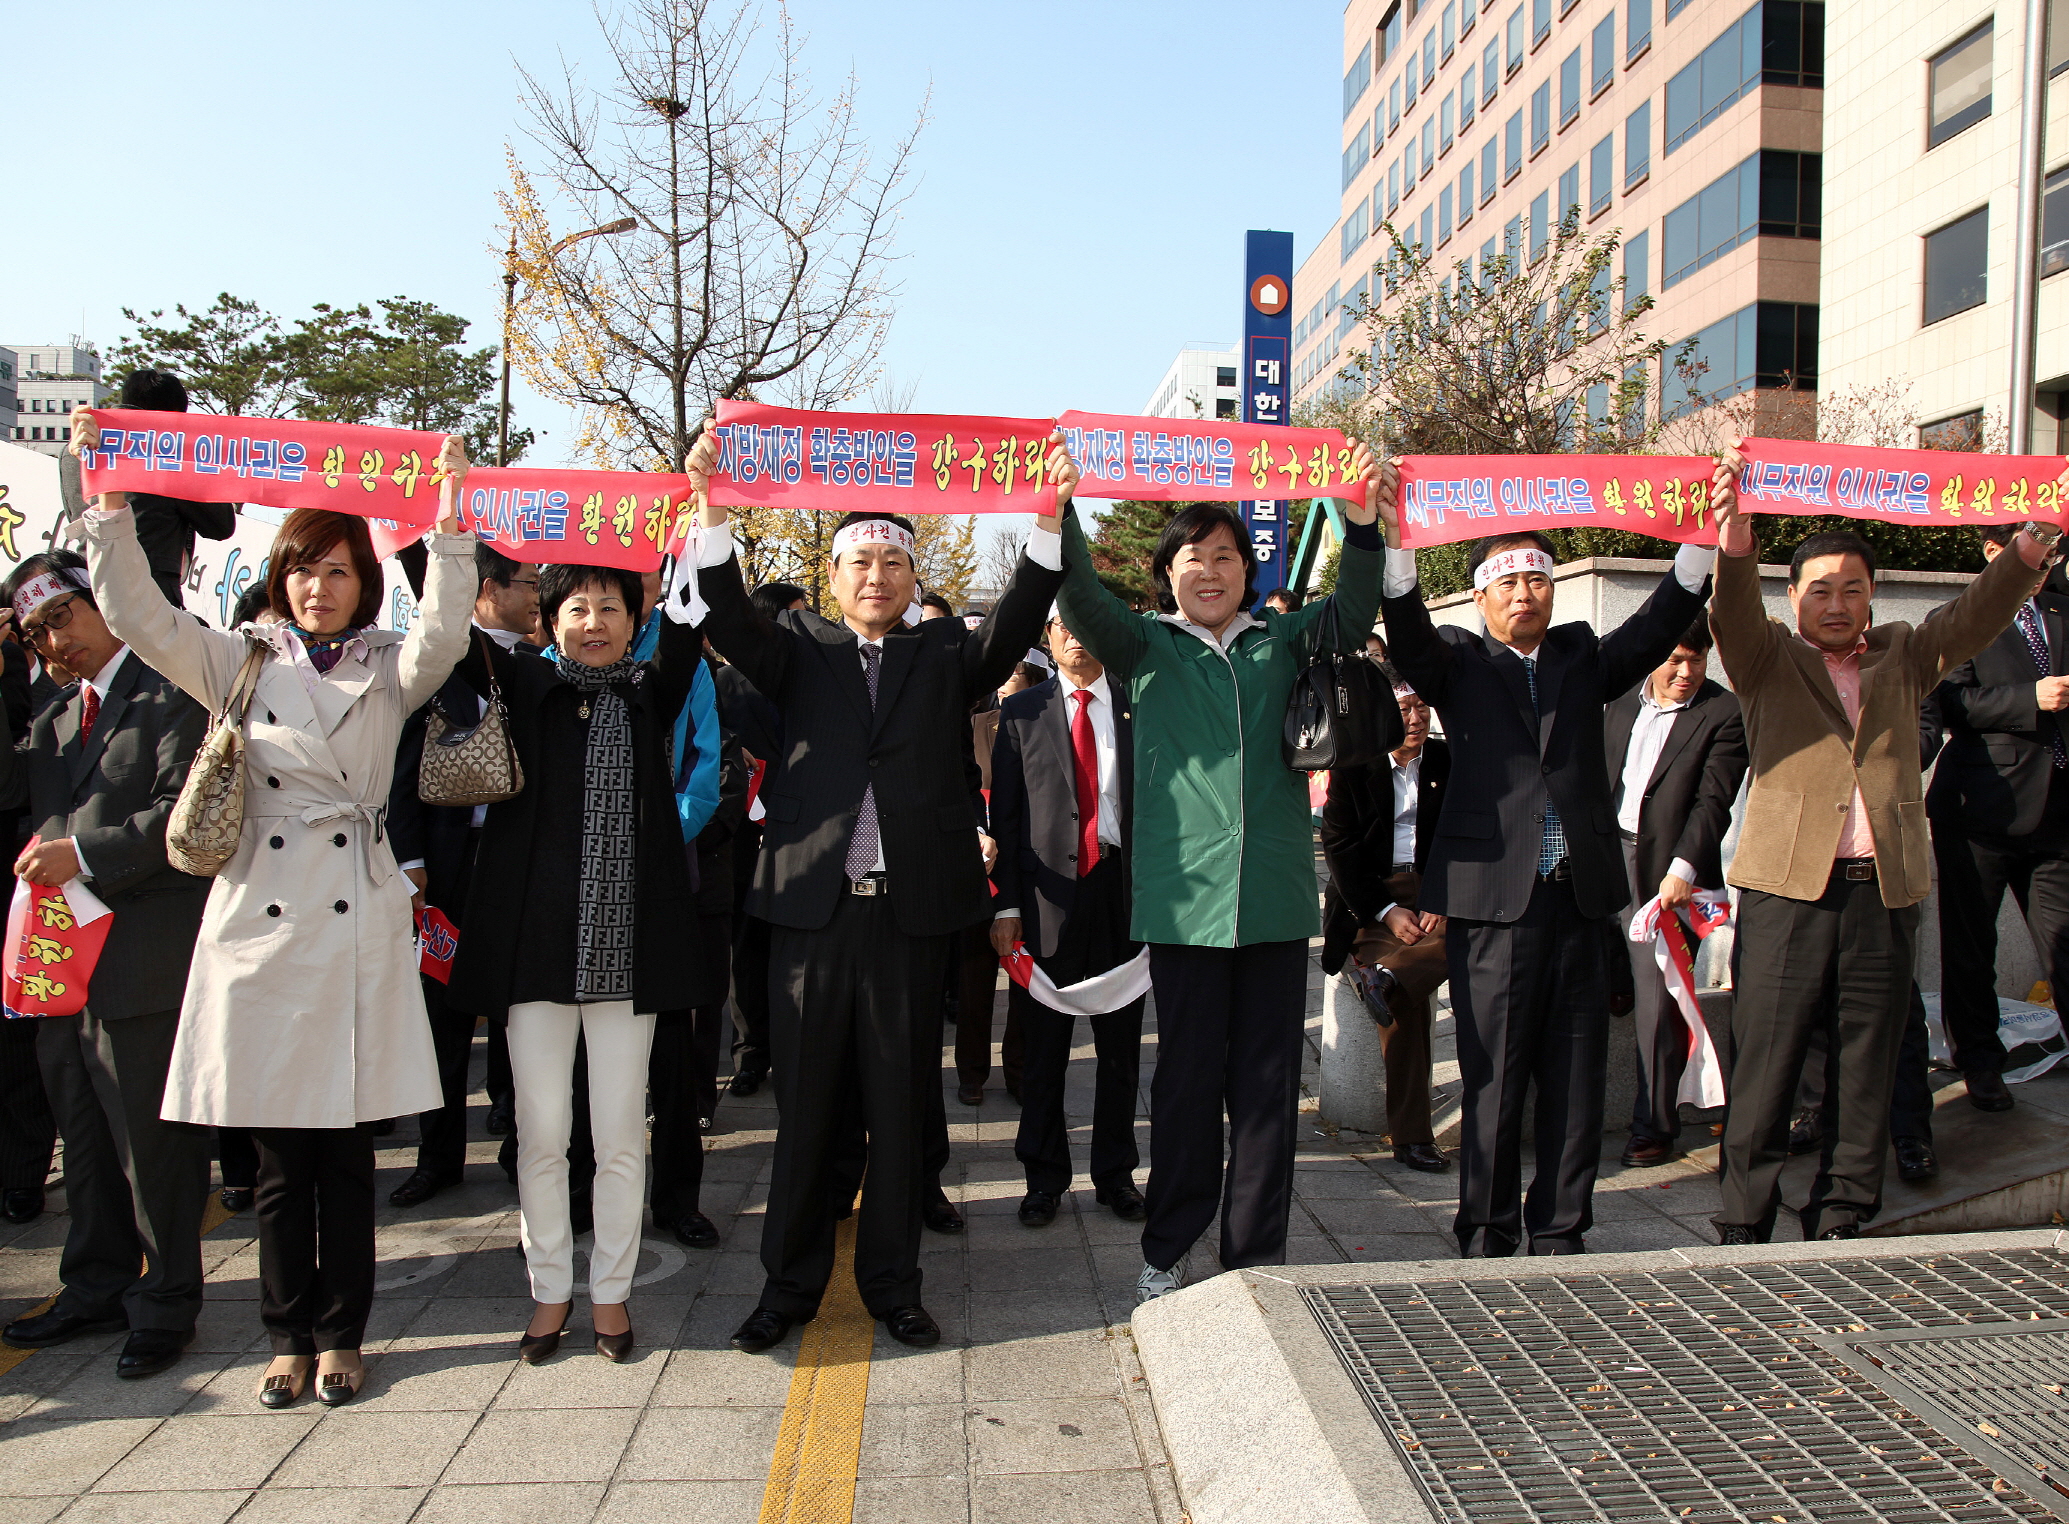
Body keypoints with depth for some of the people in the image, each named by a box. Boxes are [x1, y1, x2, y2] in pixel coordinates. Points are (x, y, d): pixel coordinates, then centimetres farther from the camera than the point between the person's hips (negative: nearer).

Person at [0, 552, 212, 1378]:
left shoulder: (171, 695, -6)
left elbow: (182, 814, -15)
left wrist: (84, 854, -19)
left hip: (142, 954, -8)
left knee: (151, 1140, 1)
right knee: (86, 1138, 17)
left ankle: (165, 1303, 14)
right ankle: (99, 1287, 31)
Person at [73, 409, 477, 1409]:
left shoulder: (389, 669, 6)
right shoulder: (241, 662, 10)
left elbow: (444, 632, -13)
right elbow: (138, 616, 0)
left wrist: (448, 520, -22)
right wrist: (107, 499, -8)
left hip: (355, 921, -1)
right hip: (261, 920, 1)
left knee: (346, 1146, 6)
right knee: (279, 1151, 7)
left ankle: (340, 1334, 20)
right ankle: (290, 1334, 22)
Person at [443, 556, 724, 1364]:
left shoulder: (650, 694, 8)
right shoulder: (524, 686, 8)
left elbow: (688, 626, -4)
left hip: (626, 946, 0)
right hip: (537, 940, 0)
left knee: (620, 1134, 6)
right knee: (541, 1131, 6)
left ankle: (611, 1290, 22)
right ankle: (550, 1289, 23)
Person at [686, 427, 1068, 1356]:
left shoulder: (944, 653, 11)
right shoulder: (801, 650, 10)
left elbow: (1014, 629, -6)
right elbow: (732, 622, -6)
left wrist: (1049, 517, -20)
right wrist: (711, 510, -21)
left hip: (911, 910, 0)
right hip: (812, 906, 0)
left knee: (900, 1107, 9)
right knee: (804, 1106, 8)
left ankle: (893, 1285, 23)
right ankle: (791, 1282, 23)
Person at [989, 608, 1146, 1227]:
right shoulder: (1021, 711, 6)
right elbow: (1004, 814, 2)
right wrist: (1006, 905, -5)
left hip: (1122, 890, 1)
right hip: (1047, 892, -1)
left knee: (1121, 1042, 9)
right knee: (1042, 1044, 6)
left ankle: (1115, 1173, 24)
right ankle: (1045, 1176, 20)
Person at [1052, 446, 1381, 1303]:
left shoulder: (1284, 643, 14)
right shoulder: (1145, 647, 8)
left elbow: (1353, 607, -1)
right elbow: (1082, 601, -8)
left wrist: (1364, 519, -18)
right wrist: (1057, 517, -25)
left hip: (1276, 898, 2)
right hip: (1185, 898, -2)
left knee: (1268, 1085, 6)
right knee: (1186, 1080, 5)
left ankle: (1255, 1263, 18)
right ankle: (1165, 1254, 21)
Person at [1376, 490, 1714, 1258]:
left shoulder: (1583, 657, 17)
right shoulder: (1458, 662, 8)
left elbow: (1655, 630, 3)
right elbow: (1408, 636, -9)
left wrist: (1699, 544, -11)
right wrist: (1399, 545, -25)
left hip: (1582, 899, 3)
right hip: (1494, 900, -3)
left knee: (1576, 1083, 8)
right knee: (1493, 1083, 2)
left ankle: (1560, 1235, 21)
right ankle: (1487, 1240, 15)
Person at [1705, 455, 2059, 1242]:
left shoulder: (1901, 656, 17)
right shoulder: (1768, 658, 8)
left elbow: (1977, 616, 3)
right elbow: (1734, 615, -11)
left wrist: (2035, 543, -16)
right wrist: (1734, 537, -31)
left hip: (1885, 891, 3)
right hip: (1788, 889, -3)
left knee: (1867, 1071, 8)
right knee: (1763, 1067, -3)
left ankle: (1841, 1223, 19)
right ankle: (1743, 1229, 6)